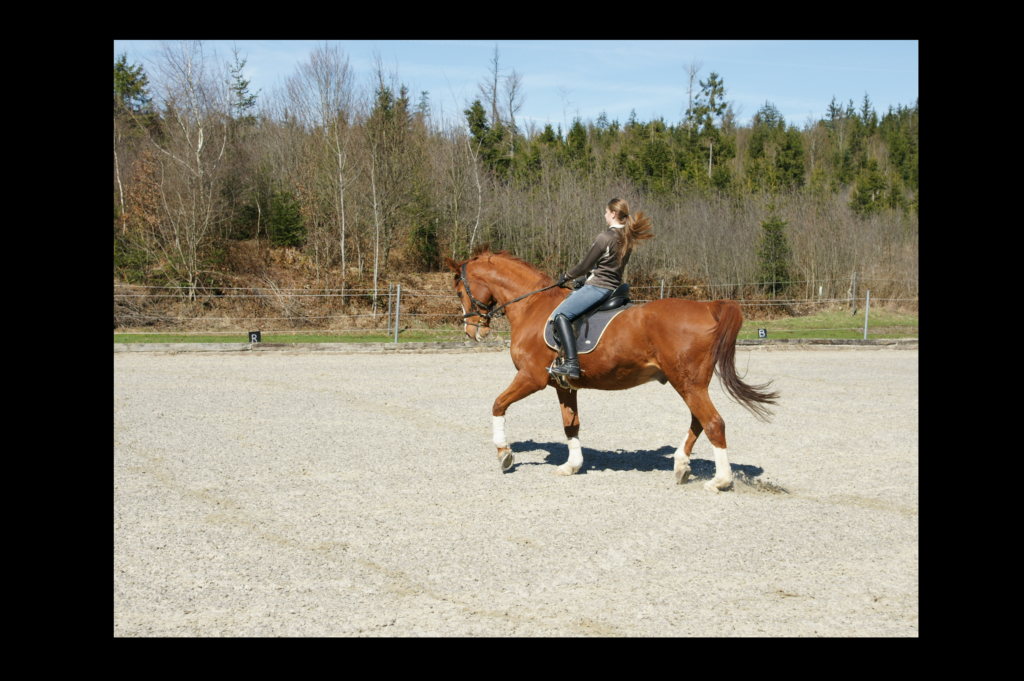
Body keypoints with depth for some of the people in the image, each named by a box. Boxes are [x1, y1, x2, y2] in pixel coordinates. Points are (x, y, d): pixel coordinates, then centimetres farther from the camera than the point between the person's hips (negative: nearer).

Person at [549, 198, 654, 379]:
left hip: (598, 287, -10)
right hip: (614, 287, 10)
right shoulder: (628, 239, 9)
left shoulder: (605, 237, -16)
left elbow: (585, 266, -9)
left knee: (560, 315, -16)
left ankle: (571, 363, -30)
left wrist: (566, 277, 8)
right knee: (571, 296, 31)